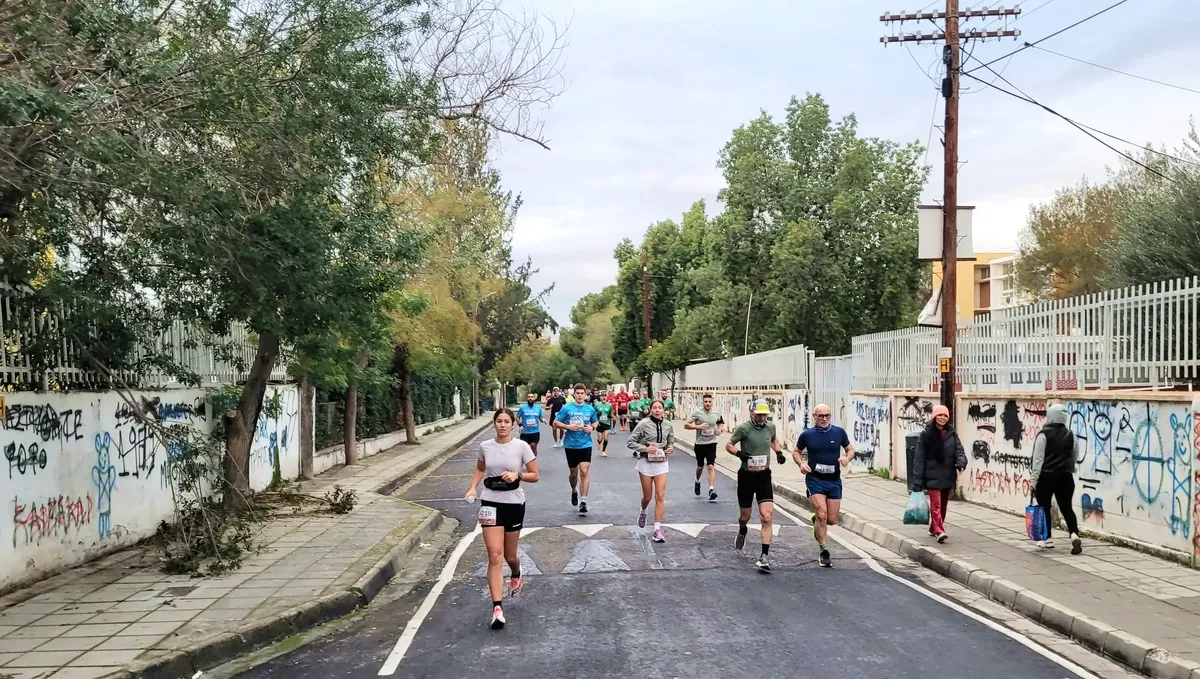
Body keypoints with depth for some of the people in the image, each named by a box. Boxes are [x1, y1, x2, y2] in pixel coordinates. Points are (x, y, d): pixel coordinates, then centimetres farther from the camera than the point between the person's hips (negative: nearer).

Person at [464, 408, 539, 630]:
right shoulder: (485, 446, -2)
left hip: (514, 504, -1)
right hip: (490, 503, 1)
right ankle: (497, 608, -10)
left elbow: (534, 476, -3)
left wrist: (517, 474, -21)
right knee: (495, 555, -10)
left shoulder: (521, 446, -9)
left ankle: (516, 574, 50)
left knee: (509, 556, 12)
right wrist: (473, 488, 0)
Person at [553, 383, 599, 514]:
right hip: (571, 445, 0)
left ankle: (583, 502, -8)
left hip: (586, 444, 0)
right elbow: (555, 423, -2)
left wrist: (592, 427, -5)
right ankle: (574, 491, 45)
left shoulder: (590, 409, 3)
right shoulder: (567, 408, -4)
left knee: (584, 472, -11)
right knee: (574, 473, 14)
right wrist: (568, 427, -17)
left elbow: (596, 422, 18)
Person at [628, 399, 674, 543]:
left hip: (661, 462, 2)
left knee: (660, 496, -8)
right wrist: (645, 448, -19)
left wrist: (670, 448, -3)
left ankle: (657, 530, -5)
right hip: (646, 462, -2)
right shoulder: (644, 424, -10)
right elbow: (630, 442, -6)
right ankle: (642, 512, 45)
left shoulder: (667, 424, 1)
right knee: (647, 497, 9)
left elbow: (671, 441, 18)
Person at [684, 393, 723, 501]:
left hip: (711, 443, 1)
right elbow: (686, 425, -11)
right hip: (700, 444, 0)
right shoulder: (697, 413, -11)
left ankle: (711, 490, -14)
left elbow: (720, 423, 19)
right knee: (700, 467, 17)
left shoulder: (716, 414, -1)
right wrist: (698, 426, -23)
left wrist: (721, 430, -3)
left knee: (711, 467, -11)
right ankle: (697, 481, 47)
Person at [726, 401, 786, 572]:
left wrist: (778, 452, 6)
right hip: (746, 476, -2)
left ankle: (765, 556, -10)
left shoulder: (770, 427, 1)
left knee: (767, 517, -12)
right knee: (745, 516, 13)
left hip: (764, 476, 2)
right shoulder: (744, 428, -12)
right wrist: (739, 453, -23)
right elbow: (729, 445, -4)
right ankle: (742, 532, 50)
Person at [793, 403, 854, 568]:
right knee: (822, 514, -16)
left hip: (834, 480, 2)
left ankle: (816, 521, 41)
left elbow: (850, 449, 11)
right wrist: (801, 463, -10)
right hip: (815, 480, -2)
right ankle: (823, 552, -4)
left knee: (832, 520, 5)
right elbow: (796, 451, 10)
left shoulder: (839, 432, 0)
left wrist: (847, 458, -11)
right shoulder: (807, 434, -3)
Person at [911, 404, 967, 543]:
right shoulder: (926, 435, -4)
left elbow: (959, 451, 4)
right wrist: (917, 480, -9)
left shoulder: (952, 434, 9)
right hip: (933, 477, -5)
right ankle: (939, 531, -21)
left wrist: (961, 462, -21)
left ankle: (934, 529, 30)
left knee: (943, 505, 14)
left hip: (948, 477, 5)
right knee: (936, 504, -14)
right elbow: (919, 458, -5)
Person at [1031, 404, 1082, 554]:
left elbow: (1038, 459, -13)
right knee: (1066, 507, 8)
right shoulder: (1070, 435, 4)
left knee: (1044, 507, 9)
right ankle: (1074, 534, -12)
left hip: (1046, 476, -4)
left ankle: (1047, 539, 13)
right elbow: (1073, 457, 14)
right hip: (1065, 476, 4)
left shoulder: (1043, 435, -11)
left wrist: (1034, 479, -10)